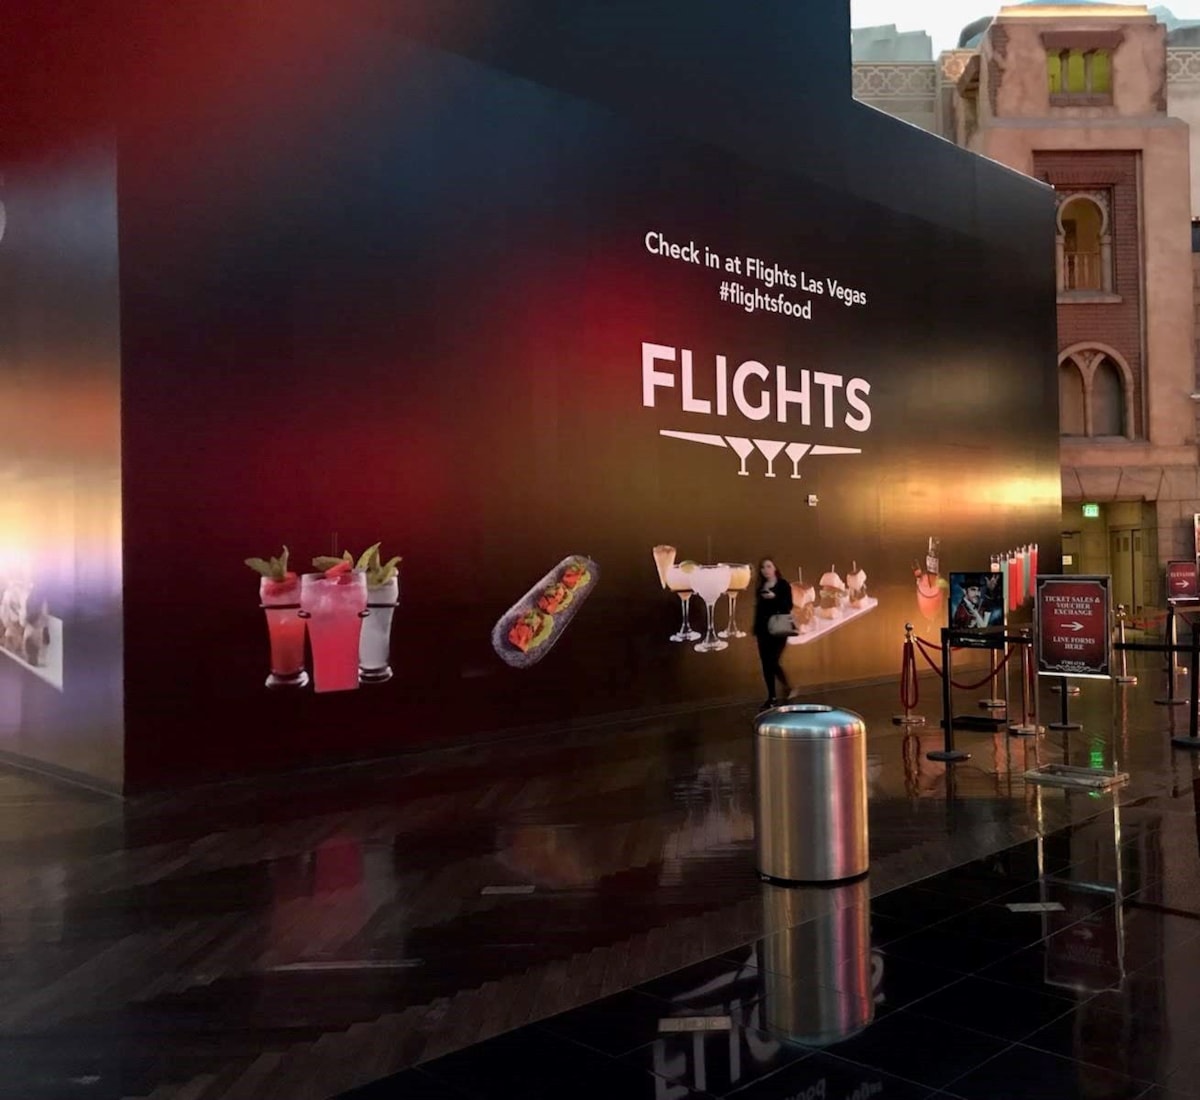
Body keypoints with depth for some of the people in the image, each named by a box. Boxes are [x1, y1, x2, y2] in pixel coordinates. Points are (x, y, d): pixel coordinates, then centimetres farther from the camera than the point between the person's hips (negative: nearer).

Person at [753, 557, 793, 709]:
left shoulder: (783, 585, -2)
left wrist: (774, 597, -23)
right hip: (763, 629, 6)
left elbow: (788, 606, -9)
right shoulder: (760, 587, 13)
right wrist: (756, 629, 12)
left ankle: (787, 686, 10)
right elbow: (758, 608, 14)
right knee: (766, 664, 5)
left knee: (772, 662, -14)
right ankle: (772, 697, 13)